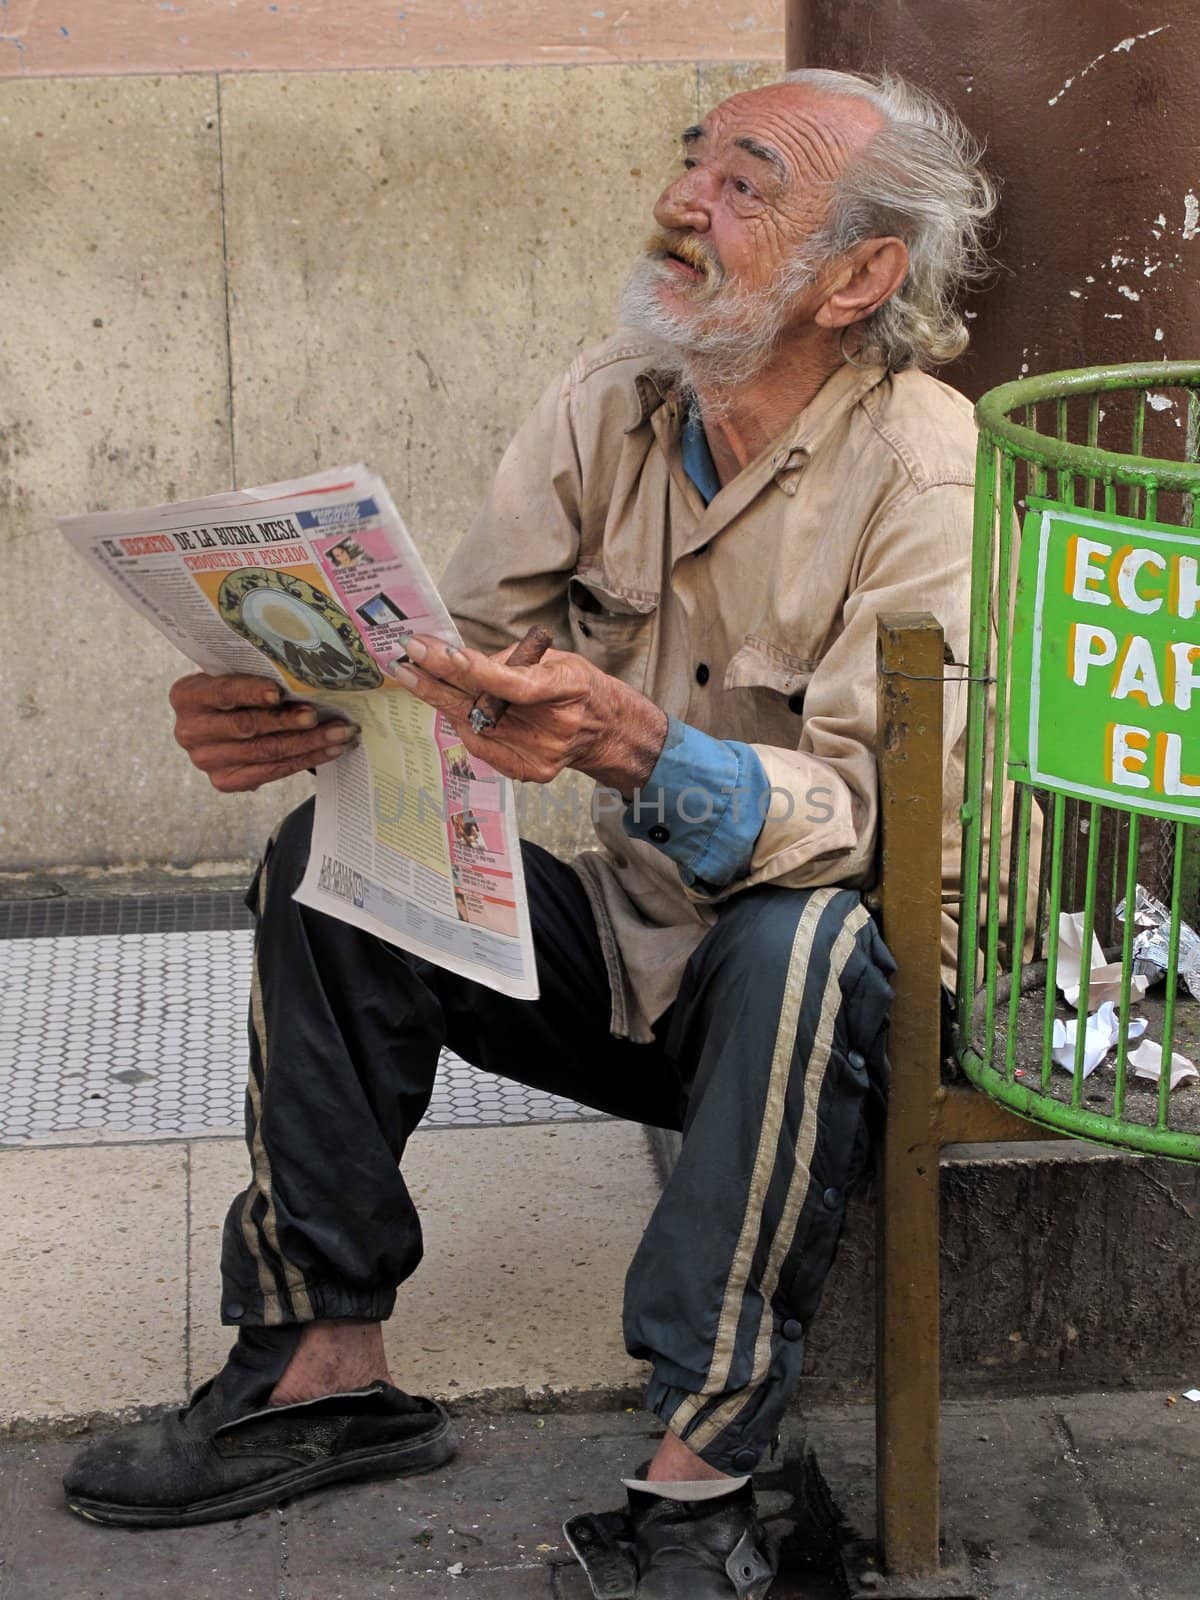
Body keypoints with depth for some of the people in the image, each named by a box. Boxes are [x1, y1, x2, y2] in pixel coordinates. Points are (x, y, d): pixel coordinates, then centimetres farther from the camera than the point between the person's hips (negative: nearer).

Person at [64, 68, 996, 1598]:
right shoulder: (607, 406, -2)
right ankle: (326, 1366, -9)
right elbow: (447, 650, -5)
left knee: (802, 938, -38)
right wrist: (282, 712, -28)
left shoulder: (924, 470, -19)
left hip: (842, 973, -5)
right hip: (630, 946, 6)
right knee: (327, 857, -12)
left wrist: (631, 744, -47)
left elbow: (869, 809, -29)